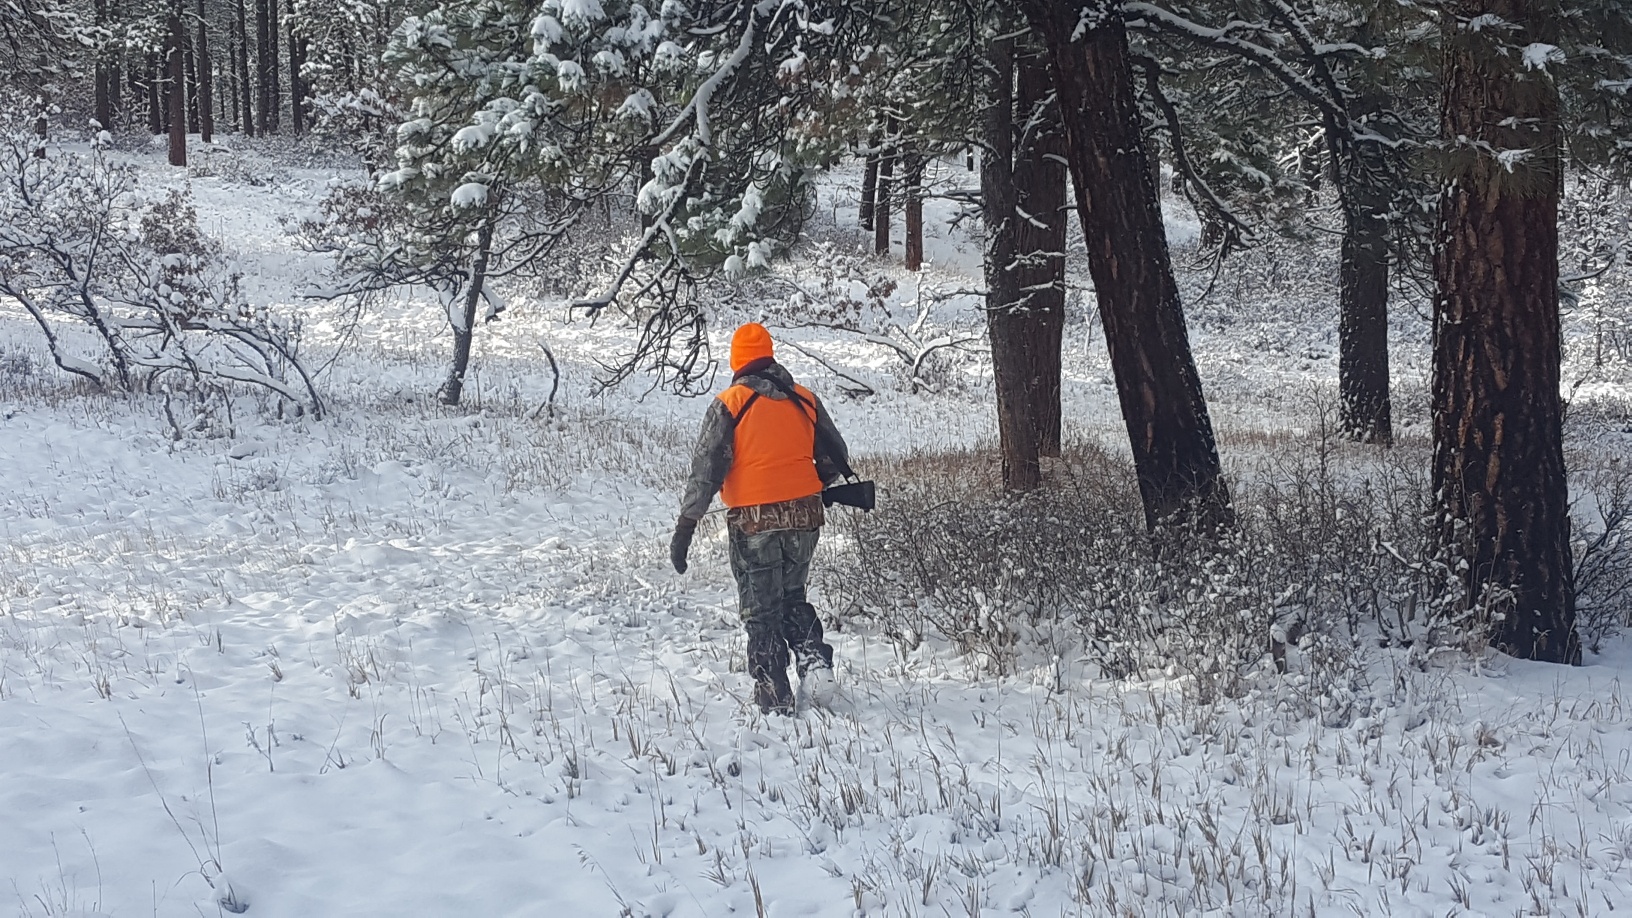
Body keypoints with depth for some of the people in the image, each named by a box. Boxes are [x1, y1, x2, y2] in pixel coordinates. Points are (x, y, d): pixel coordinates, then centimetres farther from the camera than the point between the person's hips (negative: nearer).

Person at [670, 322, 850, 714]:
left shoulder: (729, 404, -9)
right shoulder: (805, 400, 4)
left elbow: (706, 469, -12)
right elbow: (836, 458, 10)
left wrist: (685, 527, -8)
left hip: (753, 521, -4)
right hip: (804, 516, 4)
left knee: (761, 611, 7)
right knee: (792, 598, 23)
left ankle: (775, 698, 6)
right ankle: (814, 660, 1)